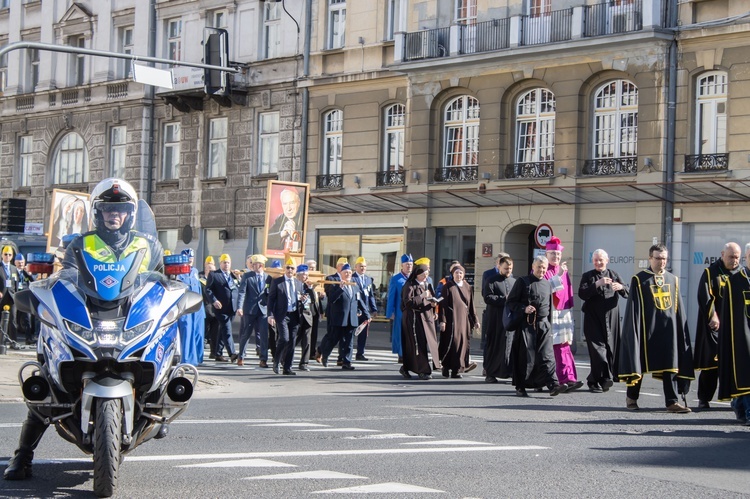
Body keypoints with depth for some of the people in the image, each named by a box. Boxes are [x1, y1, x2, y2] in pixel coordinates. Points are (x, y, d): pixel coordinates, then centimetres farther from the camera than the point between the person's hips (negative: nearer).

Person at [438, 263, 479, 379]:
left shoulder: (468, 288, 11)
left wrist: (475, 320, 11)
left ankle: (457, 369, 5)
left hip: (464, 319, 4)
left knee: (462, 342, 0)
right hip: (451, 319, -4)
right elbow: (443, 304, -4)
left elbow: (471, 305, 14)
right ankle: (446, 368, 4)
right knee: (450, 342, -7)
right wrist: (442, 320, -12)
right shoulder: (448, 286, 0)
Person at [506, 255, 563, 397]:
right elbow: (510, 302, -1)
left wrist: (549, 326, 17)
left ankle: (553, 385, -17)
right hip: (526, 325, -3)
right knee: (526, 357, 0)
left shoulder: (548, 284, 14)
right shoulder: (522, 282, 1)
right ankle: (521, 387, 10)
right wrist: (524, 309, -17)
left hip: (543, 325, 3)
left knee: (547, 356, -8)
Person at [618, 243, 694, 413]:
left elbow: (678, 308, 14)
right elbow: (633, 307, -4)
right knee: (640, 361, 6)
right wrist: (635, 330, -10)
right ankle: (631, 397, 21)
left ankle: (672, 401, -1)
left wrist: (681, 329, 8)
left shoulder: (673, 279, 11)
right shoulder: (639, 279, -1)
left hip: (668, 328, 4)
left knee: (670, 365, -1)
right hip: (647, 328, -4)